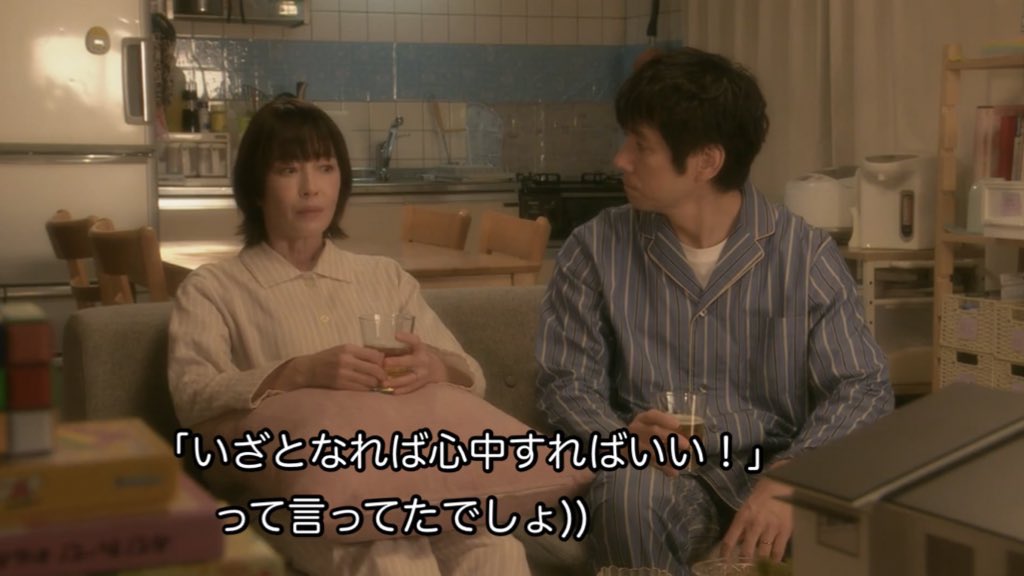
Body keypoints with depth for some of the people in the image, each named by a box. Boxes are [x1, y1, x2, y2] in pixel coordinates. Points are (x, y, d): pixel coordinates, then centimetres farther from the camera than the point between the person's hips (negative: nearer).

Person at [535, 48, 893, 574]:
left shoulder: (807, 255, -2)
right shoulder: (595, 250, 0)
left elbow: (862, 389, -6)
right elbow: (565, 382, 2)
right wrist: (625, 437, -22)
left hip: (773, 475, 0)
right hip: (662, 478, 0)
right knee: (628, 493, -35)